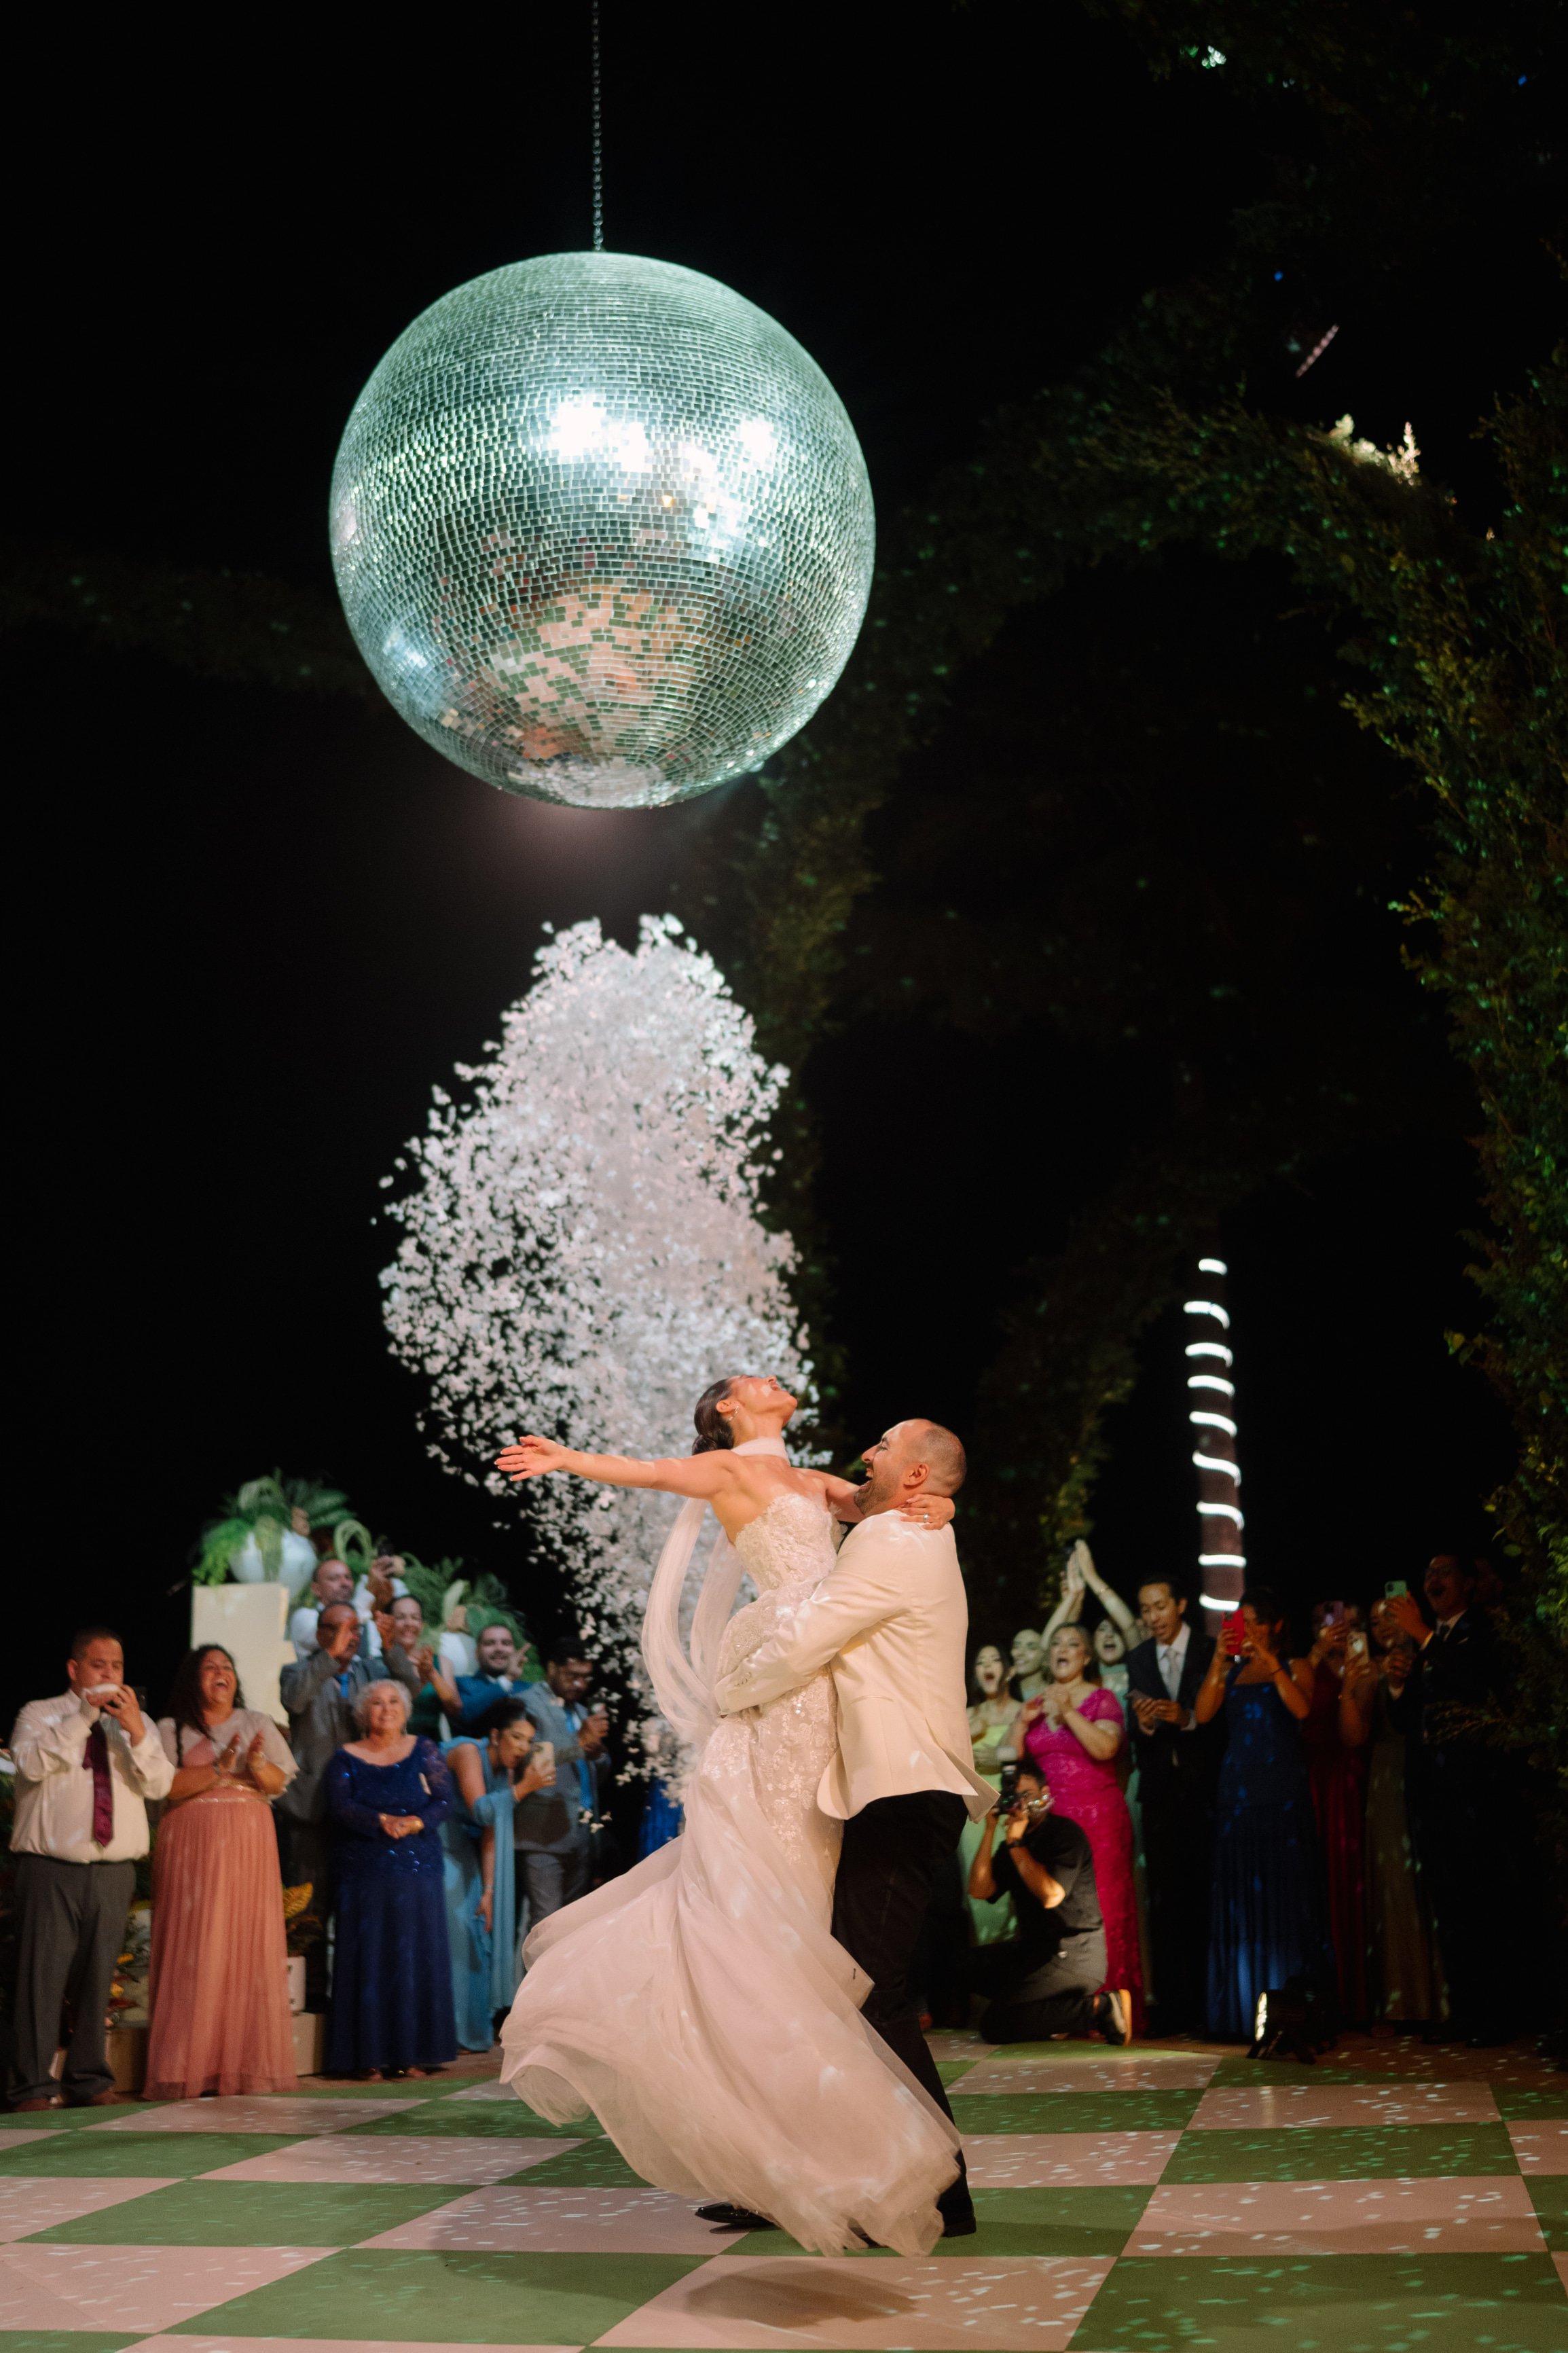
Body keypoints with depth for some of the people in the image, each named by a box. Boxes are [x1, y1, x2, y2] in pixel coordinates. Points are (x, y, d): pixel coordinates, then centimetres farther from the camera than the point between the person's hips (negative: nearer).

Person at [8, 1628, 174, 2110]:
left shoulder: (136, 1724, 16)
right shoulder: (40, 1714, 6)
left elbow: (159, 1785, 1)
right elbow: (31, 1763, -14)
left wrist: (135, 1730, -13)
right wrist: (83, 1715, -15)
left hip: (113, 1871, 3)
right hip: (51, 1868, -3)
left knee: (97, 1976, 5)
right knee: (43, 1975, -6)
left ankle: (89, 2079, 14)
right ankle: (33, 2085, 0)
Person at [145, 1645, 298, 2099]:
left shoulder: (257, 1725, 15)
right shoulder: (171, 1730, 6)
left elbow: (280, 1781, 7)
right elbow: (163, 1785, -9)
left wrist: (257, 1766, -13)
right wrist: (217, 1769, -17)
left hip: (249, 1845, 3)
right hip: (193, 1847, -3)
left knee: (251, 1948, -1)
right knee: (194, 1953, -7)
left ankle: (248, 2065, 3)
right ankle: (190, 2068, -4)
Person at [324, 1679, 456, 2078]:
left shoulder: (424, 1751, 11)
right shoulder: (347, 1758, 8)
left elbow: (444, 1801, 1)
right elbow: (339, 1807, -6)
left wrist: (416, 1822, -17)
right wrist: (382, 1821, -19)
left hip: (418, 1869, 1)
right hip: (365, 1873, -1)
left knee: (417, 1955, -1)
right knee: (369, 1956, -4)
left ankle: (414, 2053, 3)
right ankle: (370, 2056, -1)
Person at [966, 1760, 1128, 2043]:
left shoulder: (1065, 1833, -8)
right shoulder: (1012, 1843, 14)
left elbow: (1051, 1896, -21)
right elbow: (980, 1890, 1)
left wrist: (1016, 1844, -15)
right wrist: (990, 1831, -2)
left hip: (1075, 1955, -9)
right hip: (1035, 1951, 9)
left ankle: (1097, 2009, -10)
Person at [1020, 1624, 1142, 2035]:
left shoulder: (1102, 1699, 3)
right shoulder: (1037, 1703, 15)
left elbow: (1106, 1747, -14)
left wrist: (1068, 1713, -16)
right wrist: (1024, 1722, -1)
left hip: (1097, 1819, -4)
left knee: (1099, 1908, -7)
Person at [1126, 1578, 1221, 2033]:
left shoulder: (1213, 1651, 1)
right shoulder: (1138, 1660, 11)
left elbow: (1225, 1719, -5)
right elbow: (1138, 1740, 8)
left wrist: (1188, 1718, -21)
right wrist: (1143, 1724, -14)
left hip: (1204, 1789, -3)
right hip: (1160, 1791, 3)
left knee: (1207, 1897, -5)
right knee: (1165, 1901, 0)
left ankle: (1210, 2008, 1)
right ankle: (1173, 2011, 2)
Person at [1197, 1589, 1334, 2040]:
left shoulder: (1295, 1667, 7)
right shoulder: (1230, 1671, 15)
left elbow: (1302, 1709, -12)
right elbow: (1203, 1714, 0)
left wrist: (1269, 1661, -16)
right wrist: (1219, 1660, -8)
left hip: (1283, 1794, -3)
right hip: (1237, 1793, 3)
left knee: (1285, 1893, -6)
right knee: (1238, 1897, 0)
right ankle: (1241, 2013, 3)